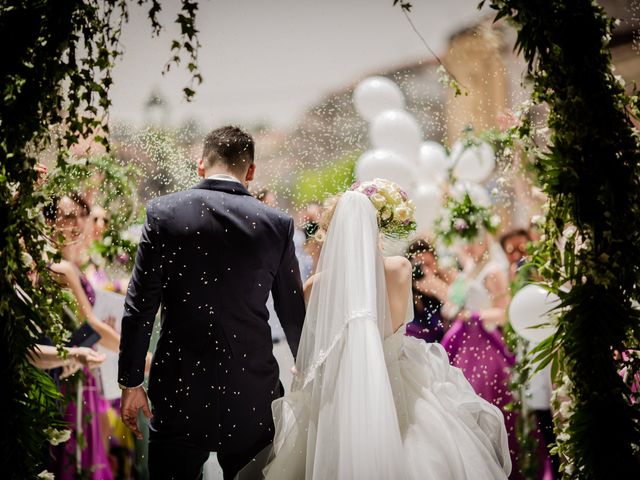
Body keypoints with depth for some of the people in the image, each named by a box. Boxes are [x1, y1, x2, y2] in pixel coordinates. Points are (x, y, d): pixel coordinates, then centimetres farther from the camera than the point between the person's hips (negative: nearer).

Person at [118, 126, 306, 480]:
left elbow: (140, 306, -5)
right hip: (253, 395, 1)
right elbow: (294, 315, 5)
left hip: (180, 390, -1)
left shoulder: (163, 212, -4)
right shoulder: (277, 224, -1)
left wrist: (131, 382, 3)